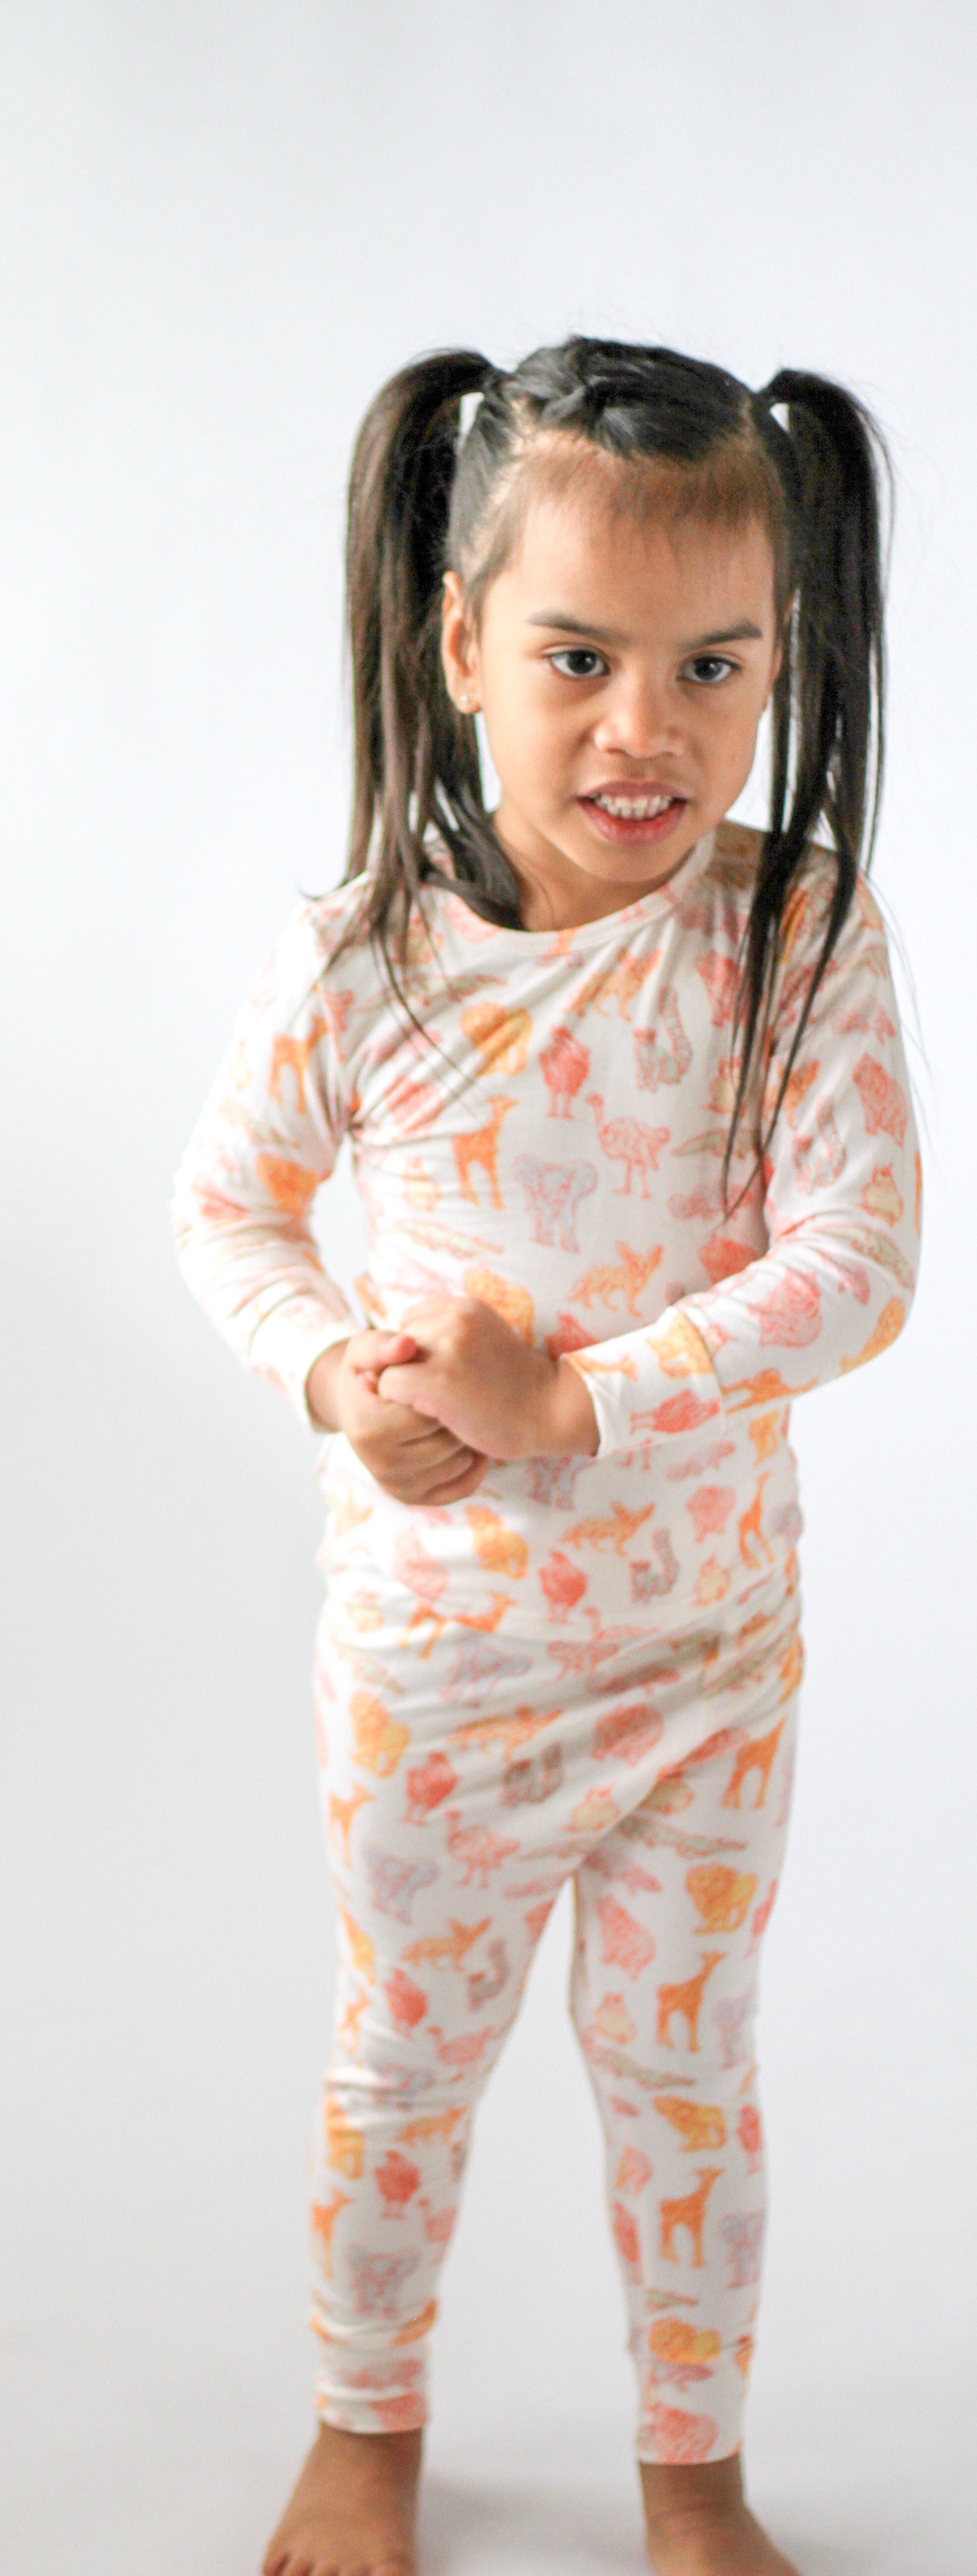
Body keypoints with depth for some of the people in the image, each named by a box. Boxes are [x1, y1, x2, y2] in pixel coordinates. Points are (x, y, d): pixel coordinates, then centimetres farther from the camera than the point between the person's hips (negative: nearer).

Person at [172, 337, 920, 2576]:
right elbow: (227, 1200, 1)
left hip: (711, 1640, 0)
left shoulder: (802, 931, -16)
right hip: (431, 1646, 0)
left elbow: (857, 1266, -21)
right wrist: (333, 1374, -17)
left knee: (686, 2072, 18)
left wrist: (574, 1402, -28)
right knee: (404, 2062, 20)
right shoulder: (365, 956, -14)